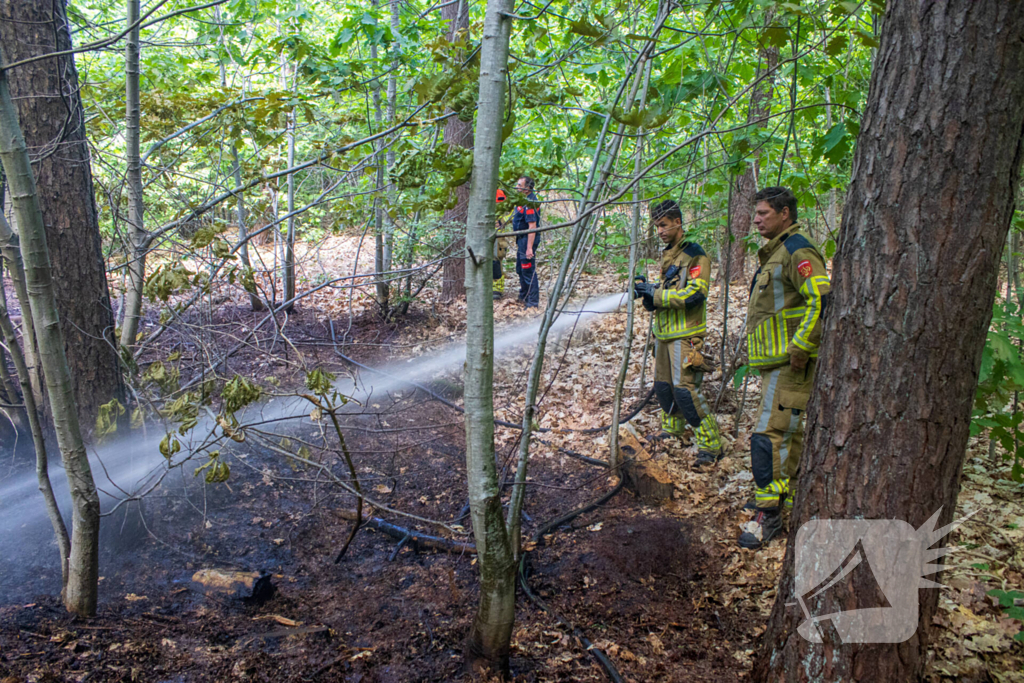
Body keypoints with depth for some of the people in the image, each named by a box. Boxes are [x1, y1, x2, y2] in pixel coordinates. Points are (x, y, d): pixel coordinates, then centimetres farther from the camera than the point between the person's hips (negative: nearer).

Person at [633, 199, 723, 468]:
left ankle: (711, 446, -8)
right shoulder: (667, 255, 16)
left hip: (686, 335, -9)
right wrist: (648, 291, 4)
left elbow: (695, 294, -22)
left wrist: (655, 293, -20)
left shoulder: (695, 255, -12)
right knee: (663, 385, 15)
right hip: (665, 332, 9)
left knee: (685, 389, -14)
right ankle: (672, 431, 34)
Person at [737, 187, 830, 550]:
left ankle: (769, 513, -5)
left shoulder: (798, 251, -14)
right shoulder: (775, 252, 20)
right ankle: (785, 493, 31)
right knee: (789, 433, 19)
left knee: (769, 435, -12)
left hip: (789, 364, -11)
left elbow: (822, 299, -26)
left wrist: (800, 349, -24)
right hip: (775, 361, 11)